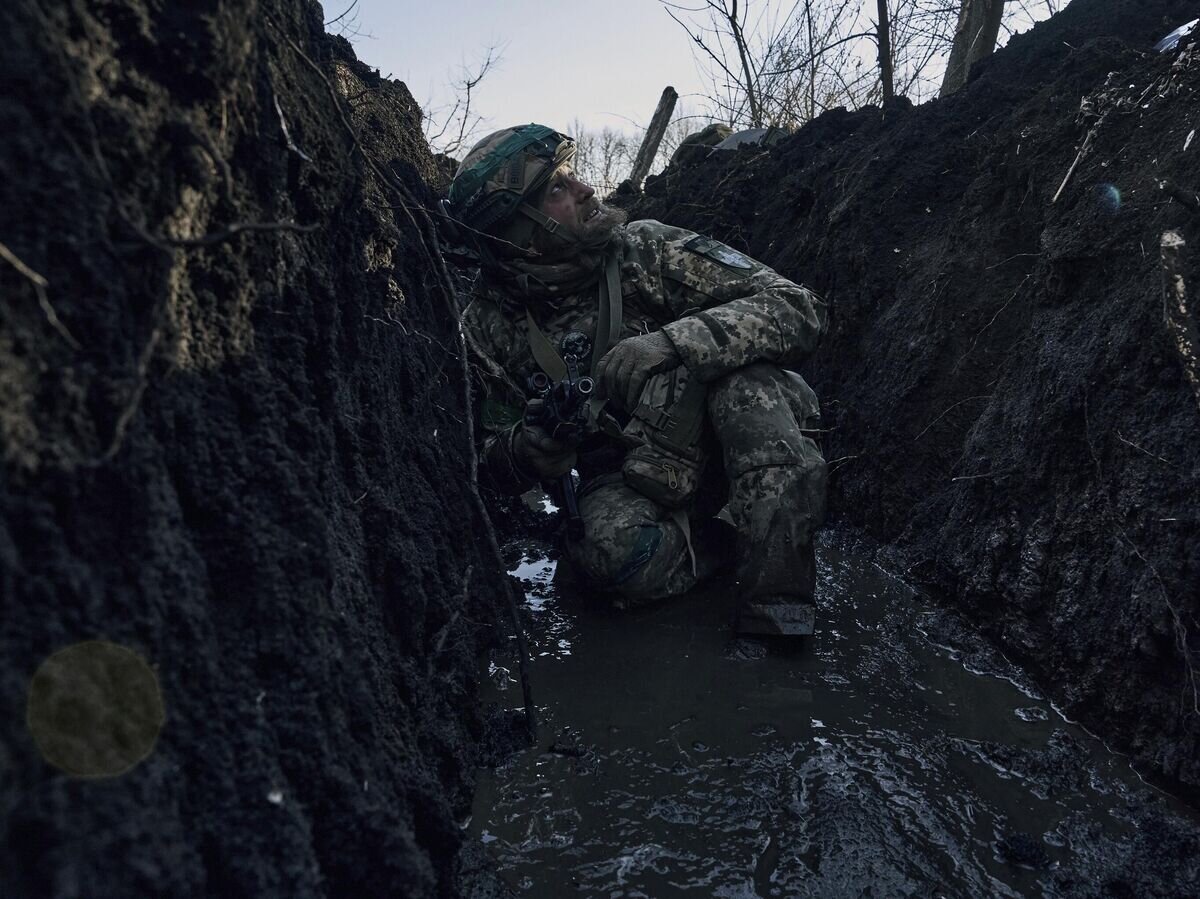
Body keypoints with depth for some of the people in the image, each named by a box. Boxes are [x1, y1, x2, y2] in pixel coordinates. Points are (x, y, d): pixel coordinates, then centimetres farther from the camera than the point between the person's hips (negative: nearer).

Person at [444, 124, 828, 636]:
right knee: (611, 549, -36)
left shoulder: (646, 250, -11)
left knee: (741, 372, -32)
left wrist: (671, 343, -34)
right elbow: (491, 467, 3)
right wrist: (530, 444, -22)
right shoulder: (488, 330, -5)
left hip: (719, 452, 1)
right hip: (621, 486, 0)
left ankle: (777, 612, -28)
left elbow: (798, 309, -18)